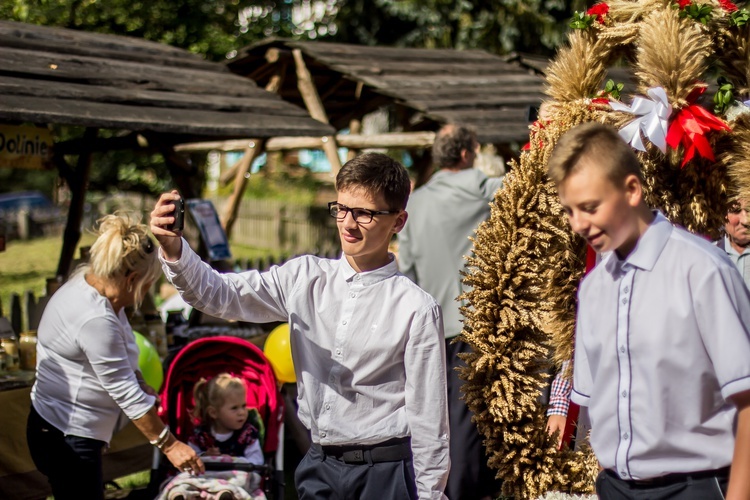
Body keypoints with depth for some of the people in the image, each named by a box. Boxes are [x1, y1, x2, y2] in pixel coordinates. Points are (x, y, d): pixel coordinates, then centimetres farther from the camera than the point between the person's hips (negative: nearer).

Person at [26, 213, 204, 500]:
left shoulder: (89, 281, 1)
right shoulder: (95, 320, -28)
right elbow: (126, 394, -23)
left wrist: (141, 383, 4)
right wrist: (169, 445, -16)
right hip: (67, 440, -10)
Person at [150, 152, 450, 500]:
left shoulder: (416, 309, -11)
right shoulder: (305, 279, 3)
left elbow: (428, 420, -8)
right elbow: (218, 295, -3)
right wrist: (174, 251, -21)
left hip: (384, 472, -4)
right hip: (319, 467, 5)